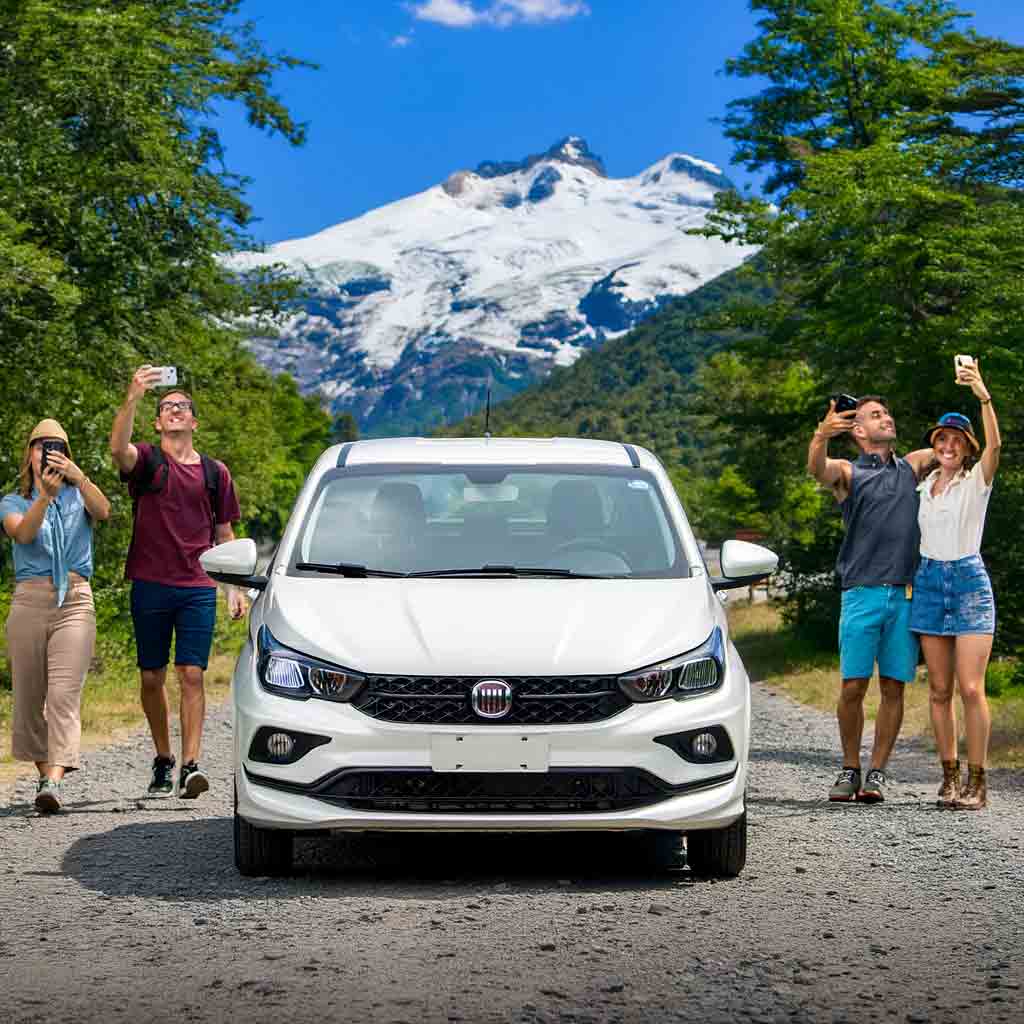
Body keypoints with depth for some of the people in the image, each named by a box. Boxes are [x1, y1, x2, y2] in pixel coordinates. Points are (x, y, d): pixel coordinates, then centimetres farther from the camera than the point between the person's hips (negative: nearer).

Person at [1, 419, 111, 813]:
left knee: (64, 694, -15)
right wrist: (45, 495, -27)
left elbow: (102, 510, -11)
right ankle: (44, 773, 20)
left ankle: (54, 782, -26)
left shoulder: (78, 497, 13)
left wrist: (77, 475, -26)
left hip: (74, 602, -1)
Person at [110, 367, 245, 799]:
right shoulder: (147, 461, 4)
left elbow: (224, 534, 17)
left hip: (198, 589, 1)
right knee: (152, 678, 6)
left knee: (192, 674, -9)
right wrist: (132, 398, -34)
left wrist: (235, 588, 10)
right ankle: (162, 760, 21)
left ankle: (191, 765, -13)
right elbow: (118, 448, -21)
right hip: (150, 586, 0)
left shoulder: (214, 472, 12)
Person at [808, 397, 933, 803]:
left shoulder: (911, 466, 19)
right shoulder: (848, 472, 8)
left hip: (905, 594, 3)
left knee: (893, 689, 0)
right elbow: (818, 470, -14)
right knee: (852, 687, -4)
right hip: (861, 594, -2)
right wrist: (821, 437, -37)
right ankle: (850, 769, 9)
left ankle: (877, 774, 6)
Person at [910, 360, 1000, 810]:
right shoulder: (926, 483, 12)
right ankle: (950, 775, 10)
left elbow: (995, 445, -21)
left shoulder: (976, 480, -2)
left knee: (971, 688, -11)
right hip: (929, 581, 5)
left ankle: (977, 782, -8)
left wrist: (983, 396, -33)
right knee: (940, 689, 4)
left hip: (970, 582, -5)